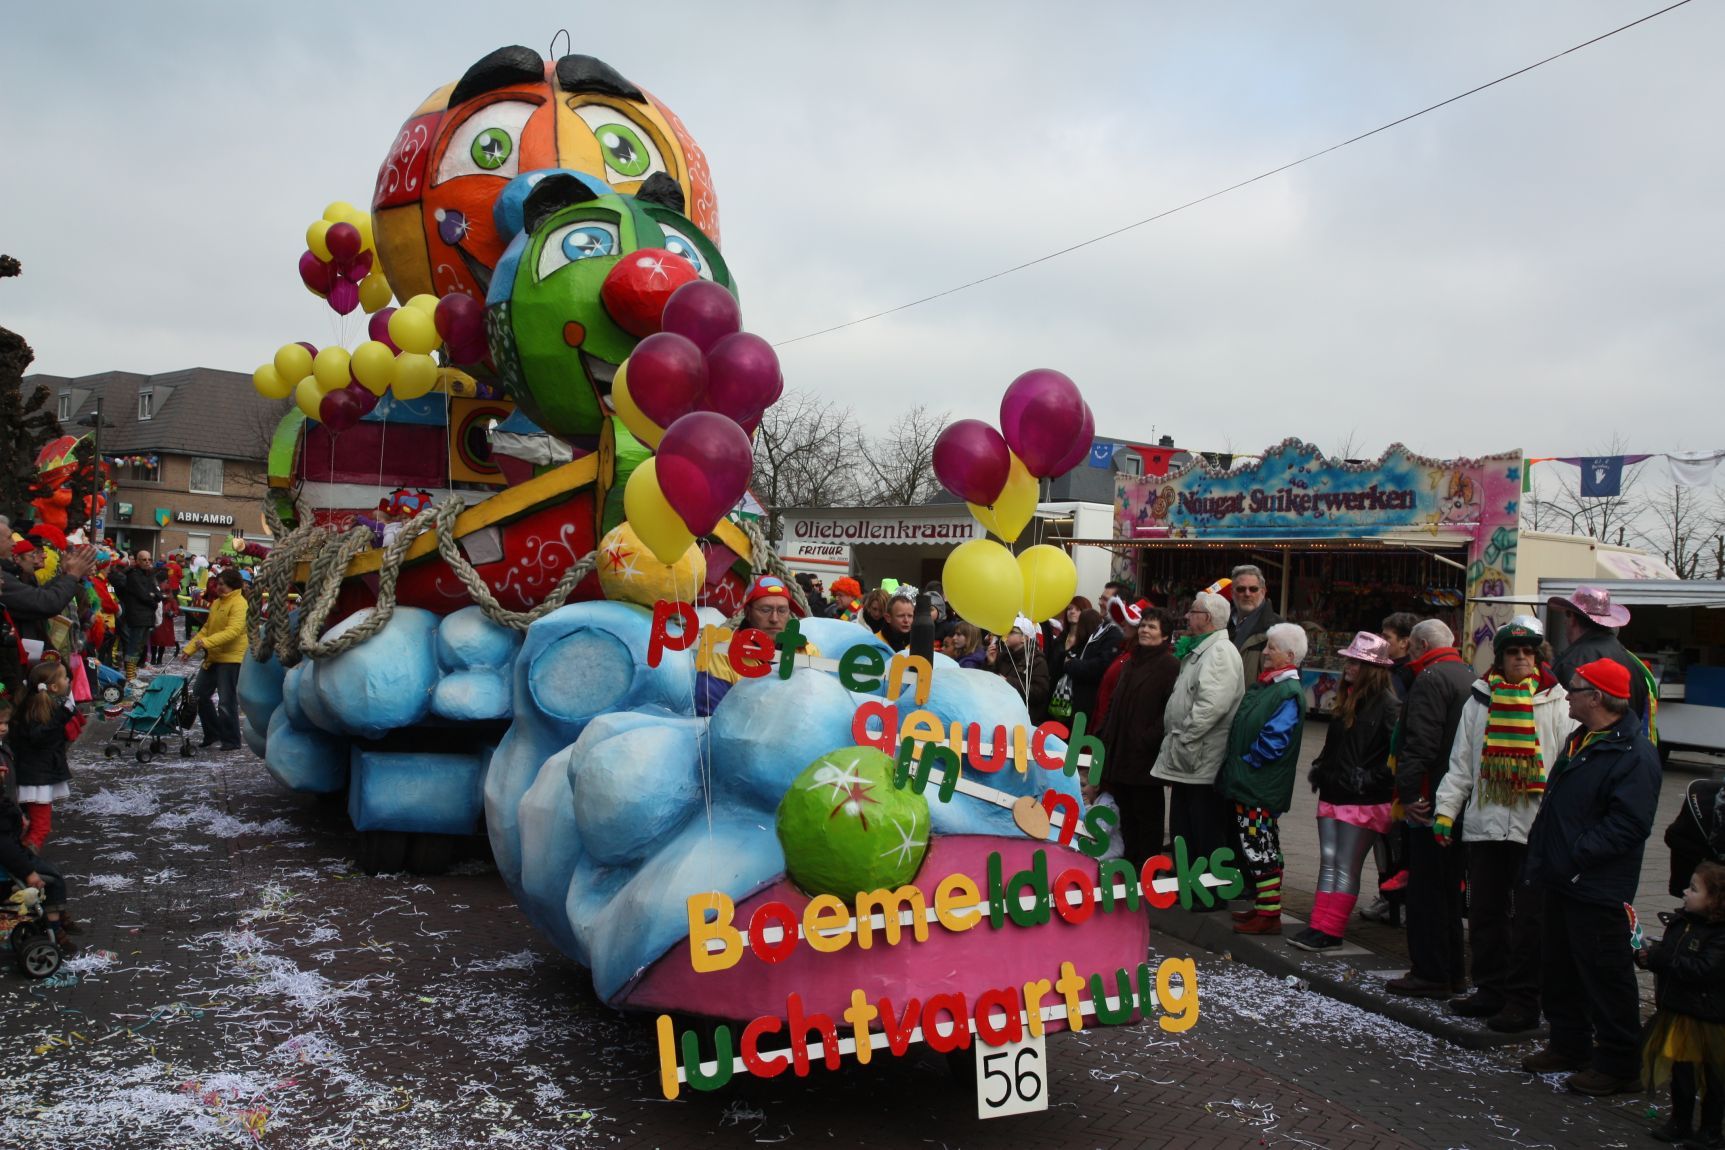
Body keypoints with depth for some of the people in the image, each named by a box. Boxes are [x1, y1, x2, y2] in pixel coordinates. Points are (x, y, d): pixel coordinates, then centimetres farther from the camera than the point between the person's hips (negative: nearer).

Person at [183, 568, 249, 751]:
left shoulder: (239, 604, -13)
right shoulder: (217, 603, 15)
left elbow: (233, 631, -26)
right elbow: (207, 628, 20)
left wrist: (207, 642, -33)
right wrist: (190, 648, 13)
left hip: (231, 658, -9)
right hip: (213, 657, 9)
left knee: (226, 701, -5)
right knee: (199, 694, 12)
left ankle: (231, 740, 6)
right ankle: (212, 733, 25)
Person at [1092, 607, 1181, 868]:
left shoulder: (1170, 666, -8)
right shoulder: (1130, 664, 17)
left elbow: (1172, 709, -17)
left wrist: (1152, 738, -20)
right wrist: (1105, 736, 13)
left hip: (1146, 755, -7)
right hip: (1120, 752, 7)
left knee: (1147, 814, 2)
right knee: (1126, 813, 12)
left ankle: (1145, 872, 11)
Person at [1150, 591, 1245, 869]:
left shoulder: (1220, 652, -14)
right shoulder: (1197, 650, 18)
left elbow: (1211, 705, -27)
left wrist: (1183, 741, -21)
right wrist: (1174, 739, 17)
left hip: (1203, 763, -10)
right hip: (1187, 763, 10)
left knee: (1207, 842, -4)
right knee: (1182, 834, 17)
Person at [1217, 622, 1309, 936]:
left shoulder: (1289, 694, -15)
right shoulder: (1264, 684, 14)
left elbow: (1273, 742, -22)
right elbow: (1242, 727, 21)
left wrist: (1245, 762, -12)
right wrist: (1234, 767, 14)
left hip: (1261, 789, -10)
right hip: (1246, 783, 10)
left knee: (1259, 849, -5)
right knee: (1255, 848, 17)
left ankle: (1269, 914, 3)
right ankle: (1263, 906, 28)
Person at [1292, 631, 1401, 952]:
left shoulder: (1388, 705, -12)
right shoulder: (1345, 699, 15)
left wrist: (1369, 781, -18)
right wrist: (1320, 770, 16)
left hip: (1364, 800, -8)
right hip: (1333, 794, 8)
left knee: (1346, 866, -3)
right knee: (1328, 862, 8)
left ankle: (1330, 931, 0)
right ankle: (1321, 926, 11)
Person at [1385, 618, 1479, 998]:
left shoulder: (1431, 678, -13)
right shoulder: (1470, 676, 17)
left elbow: (1420, 742, -23)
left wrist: (1408, 792, -21)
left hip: (1433, 802, -9)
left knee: (1426, 890, -2)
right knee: (1451, 888, 17)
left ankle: (1430, 974, 2)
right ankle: (1454, 972, 24)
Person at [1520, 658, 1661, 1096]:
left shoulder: (1634, 754, -18)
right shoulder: (1579, 741, 14)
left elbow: (1628, 825, -24)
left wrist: (1576, 855, -24)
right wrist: (1539, 855, 15)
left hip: (1597, 891, -10)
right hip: (1560, 880, 10)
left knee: (1605, 977, 1)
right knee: (1559, 970, 18)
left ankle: (1618, 1064, 13)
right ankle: (1569, 1046, 32)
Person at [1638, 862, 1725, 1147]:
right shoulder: (1680, 922, 2)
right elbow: (1666, 955, 14)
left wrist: (1660, 958, -27)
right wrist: (1647, 955, -7)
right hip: (1676, 1012, 7)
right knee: (1680, 1072, 16)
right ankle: (1680, 1124, 31)